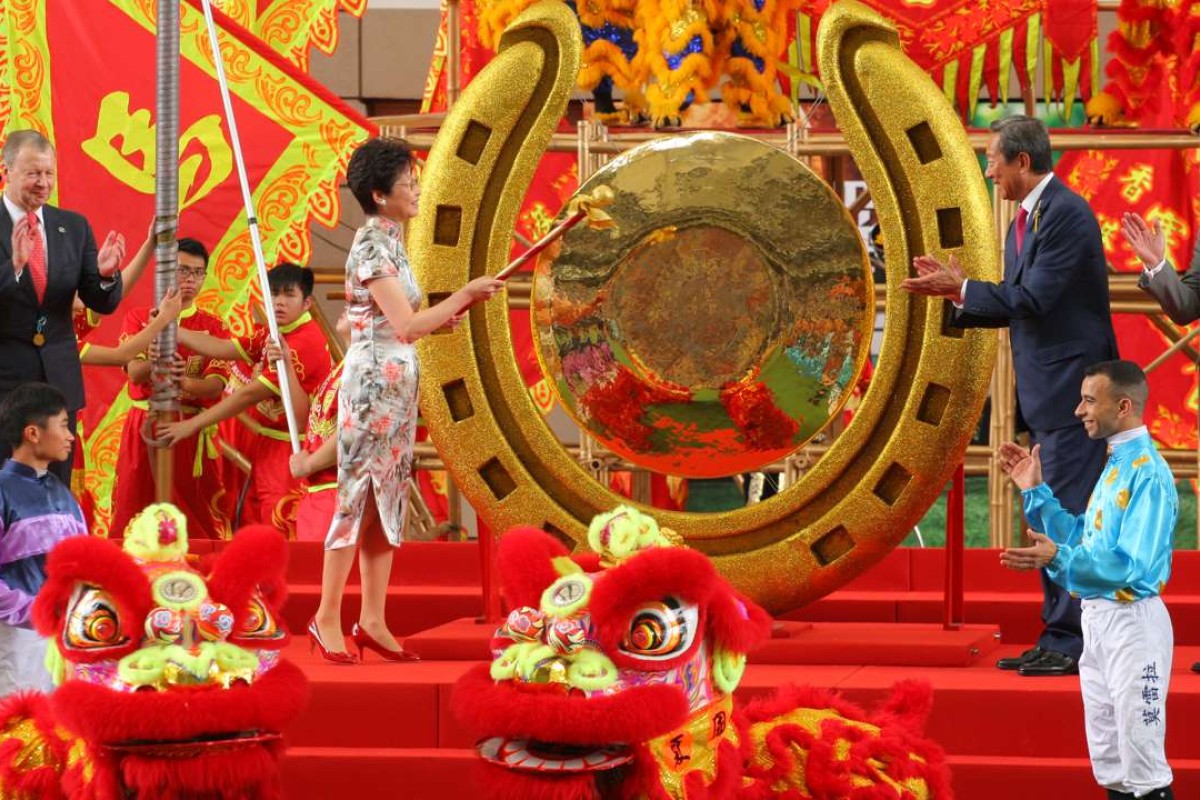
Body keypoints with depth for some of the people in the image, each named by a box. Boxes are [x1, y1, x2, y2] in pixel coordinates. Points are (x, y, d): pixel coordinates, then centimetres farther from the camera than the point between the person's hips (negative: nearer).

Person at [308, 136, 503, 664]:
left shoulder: (388, 241, 13)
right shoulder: (372, 248, -16)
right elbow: (407, 326, -21)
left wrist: (440, 319, 7)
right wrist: (465, 296, -15)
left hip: (396, 383, 9)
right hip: (374, 382, -9)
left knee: (388, 500, 8)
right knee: (359, 498, -5)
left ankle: (372, 621, 11)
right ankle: (327, 619, 1)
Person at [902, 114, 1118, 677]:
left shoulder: (1066, 214, -15)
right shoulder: (1026, 219, 16)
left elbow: (1032, 298, -21)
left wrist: (961, 288, -13)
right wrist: (957, 295, 8)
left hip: (1071, 391, -10)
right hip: (1045, 397, 10)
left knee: (1067, 517, -9)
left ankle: (1072, 643, -7)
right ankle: (1056, 639, 17)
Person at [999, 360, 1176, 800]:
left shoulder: (1148, 474, -18)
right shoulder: (1116, 466, 14)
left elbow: (1132, 565, -26)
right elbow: (1081, 538, 19)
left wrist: (1057, 558, -35)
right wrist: (1035, 492, 14)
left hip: (1132, 622, -10)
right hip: (1098, 619, 10)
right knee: (1110, 760, 15)